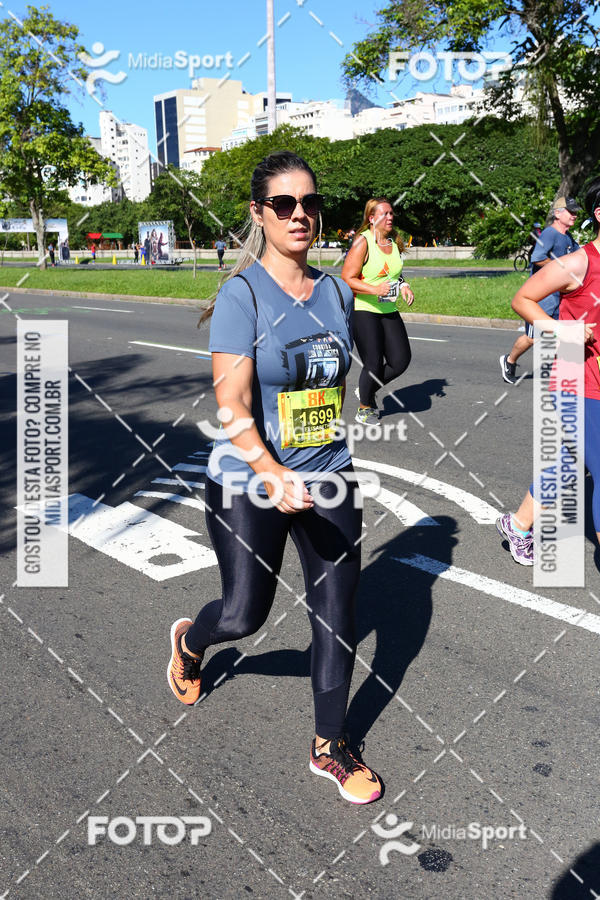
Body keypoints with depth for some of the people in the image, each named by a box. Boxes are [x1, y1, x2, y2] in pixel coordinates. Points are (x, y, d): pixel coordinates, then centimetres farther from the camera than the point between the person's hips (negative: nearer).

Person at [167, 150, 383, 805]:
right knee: (245, 615, 7)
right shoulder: (242, 294, -12)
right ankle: (189, 640, 46)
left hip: (327, 479, 5)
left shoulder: (336, 292, 5)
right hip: (249, 483, -4)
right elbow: (231, 403, -21)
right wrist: (272, 472, -36)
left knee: (336, 616, 7)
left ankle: (329, 748, 28)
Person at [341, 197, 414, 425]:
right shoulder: (362, 242, -12)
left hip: (388, 310, 7)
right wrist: (375, 289, -26)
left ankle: (366, 391, 26)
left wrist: (403, 286, 4)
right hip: (362, 310, -7)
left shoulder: (394, 241, 10)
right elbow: (347, 279, -15)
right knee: (374, 364, -5)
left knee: (401, 360, 1)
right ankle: (364, 408, 19)